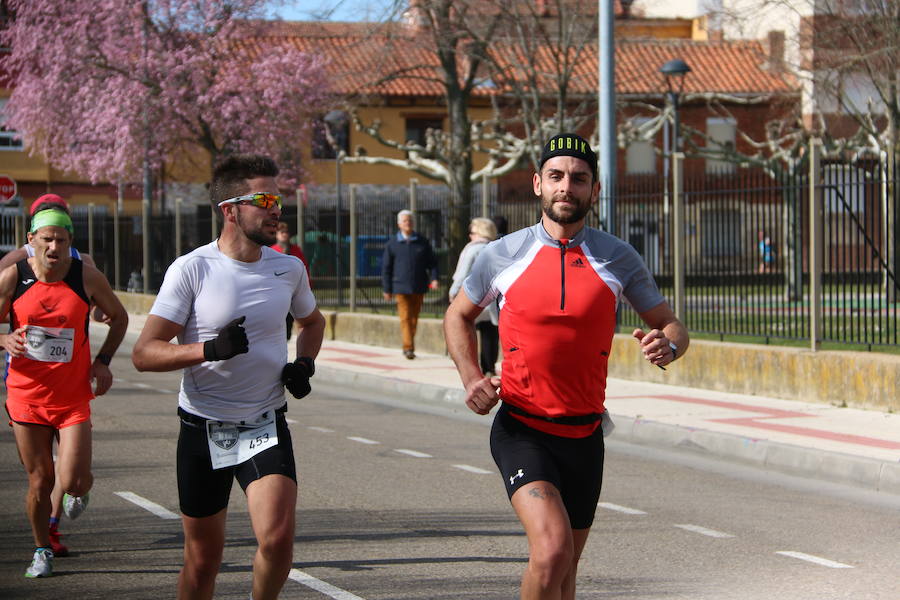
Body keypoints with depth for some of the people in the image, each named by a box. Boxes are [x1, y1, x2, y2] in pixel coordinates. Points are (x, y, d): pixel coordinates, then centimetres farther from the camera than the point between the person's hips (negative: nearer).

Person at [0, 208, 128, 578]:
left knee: (72, 482, -10)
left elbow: (118, 317, 11)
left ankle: (81, 488, 28)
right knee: (40, 483, 5)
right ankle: (42, 551, 28)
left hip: (73, 397, 0)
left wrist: (103, 361, 0)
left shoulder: (87, 278, -5)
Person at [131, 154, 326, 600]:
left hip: (266, 425, 2)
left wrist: (304, 363, 4)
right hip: (203, 429, -2)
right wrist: (210, 349, -28)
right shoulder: (192, 270, -10)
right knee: (202, 559, 6)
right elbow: (143, 354, -13)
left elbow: (312, 321, 25)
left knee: (277, 538, -19)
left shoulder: (288, 268, 3)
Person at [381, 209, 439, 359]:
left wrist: (434, 278, -8)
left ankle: (409, 346, 20)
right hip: (401, 287, -2)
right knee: (405, 317, -11)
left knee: (414, 318, 8)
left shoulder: (423, 242, 6)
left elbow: (432, 262, 9)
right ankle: (408, 347, -17)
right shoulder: (392, 244, 3)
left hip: (419, 287, 2)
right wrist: (387, 289, 3)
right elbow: (386, 267, 6)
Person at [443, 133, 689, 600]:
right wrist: (471, 377, -1)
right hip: (521, 431, -3)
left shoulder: (617, 259, 1)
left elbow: (671, 325, 9)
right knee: (552, 549, -25)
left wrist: (668, 344, -16)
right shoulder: (502, 255, -1)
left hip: (584, 435, 3)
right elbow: (459, 316, 16)